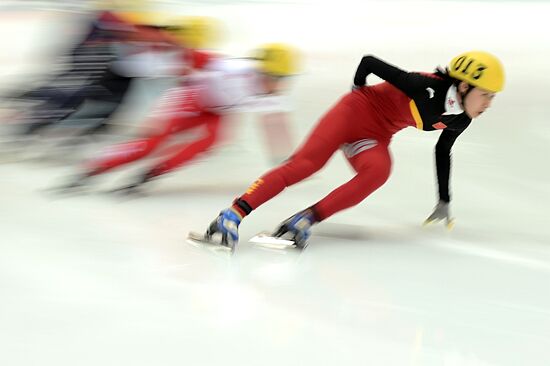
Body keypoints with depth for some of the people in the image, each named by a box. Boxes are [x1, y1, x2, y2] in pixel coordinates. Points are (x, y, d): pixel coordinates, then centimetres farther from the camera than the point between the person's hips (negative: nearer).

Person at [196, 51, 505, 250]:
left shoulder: (459, 120, -3)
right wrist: (358, 89, 0)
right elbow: (369, 62, -19)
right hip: (358, 109, -6)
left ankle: (305, 221, -29)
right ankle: (233, 215, -28)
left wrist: (444, 202, 22)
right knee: (304, 163, -22)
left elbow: (442, 152, 17)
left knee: (378, 172, -28)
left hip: (376, 136, 6)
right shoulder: (427, 87, -26)